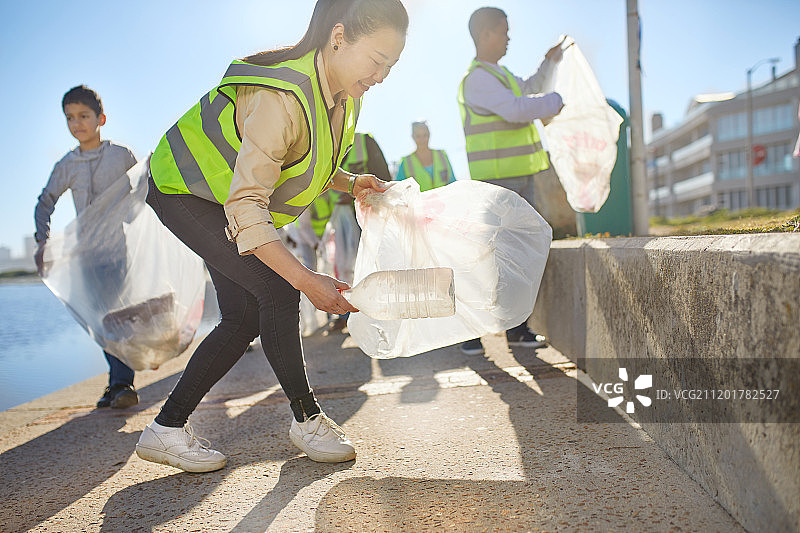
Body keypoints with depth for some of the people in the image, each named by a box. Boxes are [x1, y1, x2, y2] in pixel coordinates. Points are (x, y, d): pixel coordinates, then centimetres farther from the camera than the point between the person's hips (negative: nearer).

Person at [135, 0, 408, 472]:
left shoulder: (343, 94, -8)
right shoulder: (281, 98, -36)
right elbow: (245, 205, -40)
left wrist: (350, 182, -10)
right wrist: (305, 280, -47)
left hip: (237, 199, 9)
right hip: (185, 191, -9)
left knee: (245, 318, 3)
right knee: (276, 290, -20)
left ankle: (167, 428, 12)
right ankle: (307, 418, -1)